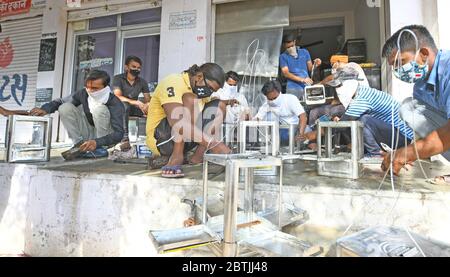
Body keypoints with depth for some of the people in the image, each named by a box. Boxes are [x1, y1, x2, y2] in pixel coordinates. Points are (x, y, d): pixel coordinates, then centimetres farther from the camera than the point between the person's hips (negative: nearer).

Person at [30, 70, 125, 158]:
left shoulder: (115, 104, -24)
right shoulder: (83, 94, -9)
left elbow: (119, 134, -32)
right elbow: (60, 102, 4)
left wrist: (97, 143, -46)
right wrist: (45, 109, -17)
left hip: (105, 138, -5)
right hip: (88, 135, 5)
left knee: (99, 109, -29)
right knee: (65, 107, -13)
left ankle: (101, 149, -23)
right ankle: (80, 146, -14)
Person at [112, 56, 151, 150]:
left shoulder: (143, 82, 2)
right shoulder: (118, 78, -10)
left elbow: (148, 99, -3)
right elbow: (118, 97, -24)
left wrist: (146, 105, -29)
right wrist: (135, 102, -40)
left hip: (135, 107, 4)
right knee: (123, 104, -40)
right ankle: (125, 139, -43)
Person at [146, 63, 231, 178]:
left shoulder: (200, 88, 7)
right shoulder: (173, 83, -20)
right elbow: (176, 122, -36)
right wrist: (213, 143, -40)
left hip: (184, 140, 8)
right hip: (160, 138, -8)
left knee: (219, 106, -1)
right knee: (190, 98, -27)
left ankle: (197, 156, -11)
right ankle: (176, 156, -23)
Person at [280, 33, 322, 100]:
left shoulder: (304, 52, 13)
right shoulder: (283, 57, 4)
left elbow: (310, 69, 13)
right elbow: (286, 74, -6)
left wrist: (315, 65, -10)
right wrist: (302, 79, -16)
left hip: (307, 87, 3)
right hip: (293, 88, -2)